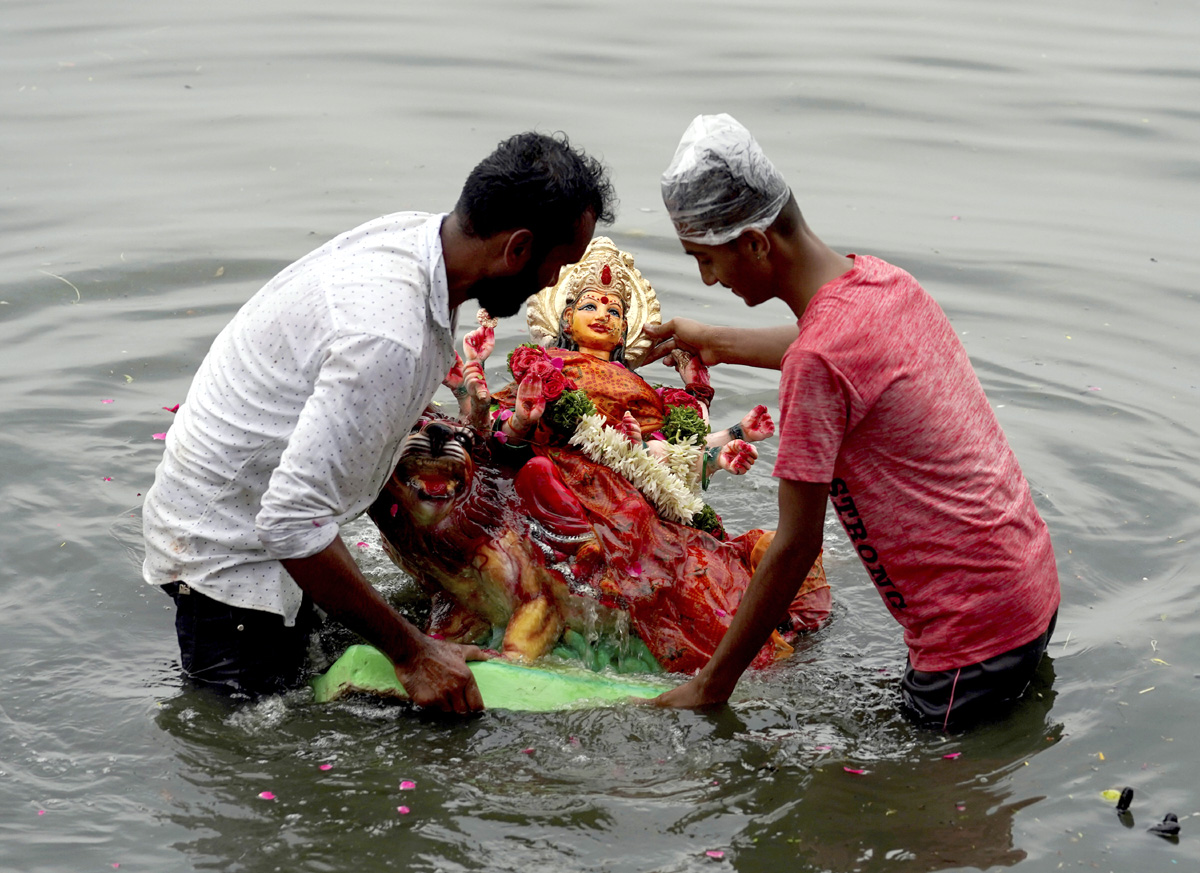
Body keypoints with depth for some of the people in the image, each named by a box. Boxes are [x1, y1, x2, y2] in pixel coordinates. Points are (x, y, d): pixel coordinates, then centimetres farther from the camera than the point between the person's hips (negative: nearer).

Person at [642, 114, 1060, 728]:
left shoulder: (815, 361, -24)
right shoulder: (883, 279, 3)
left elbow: (796, 545, -18)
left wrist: (711, 685, -7)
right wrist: (716, 343, 42)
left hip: (975, 627, -9)